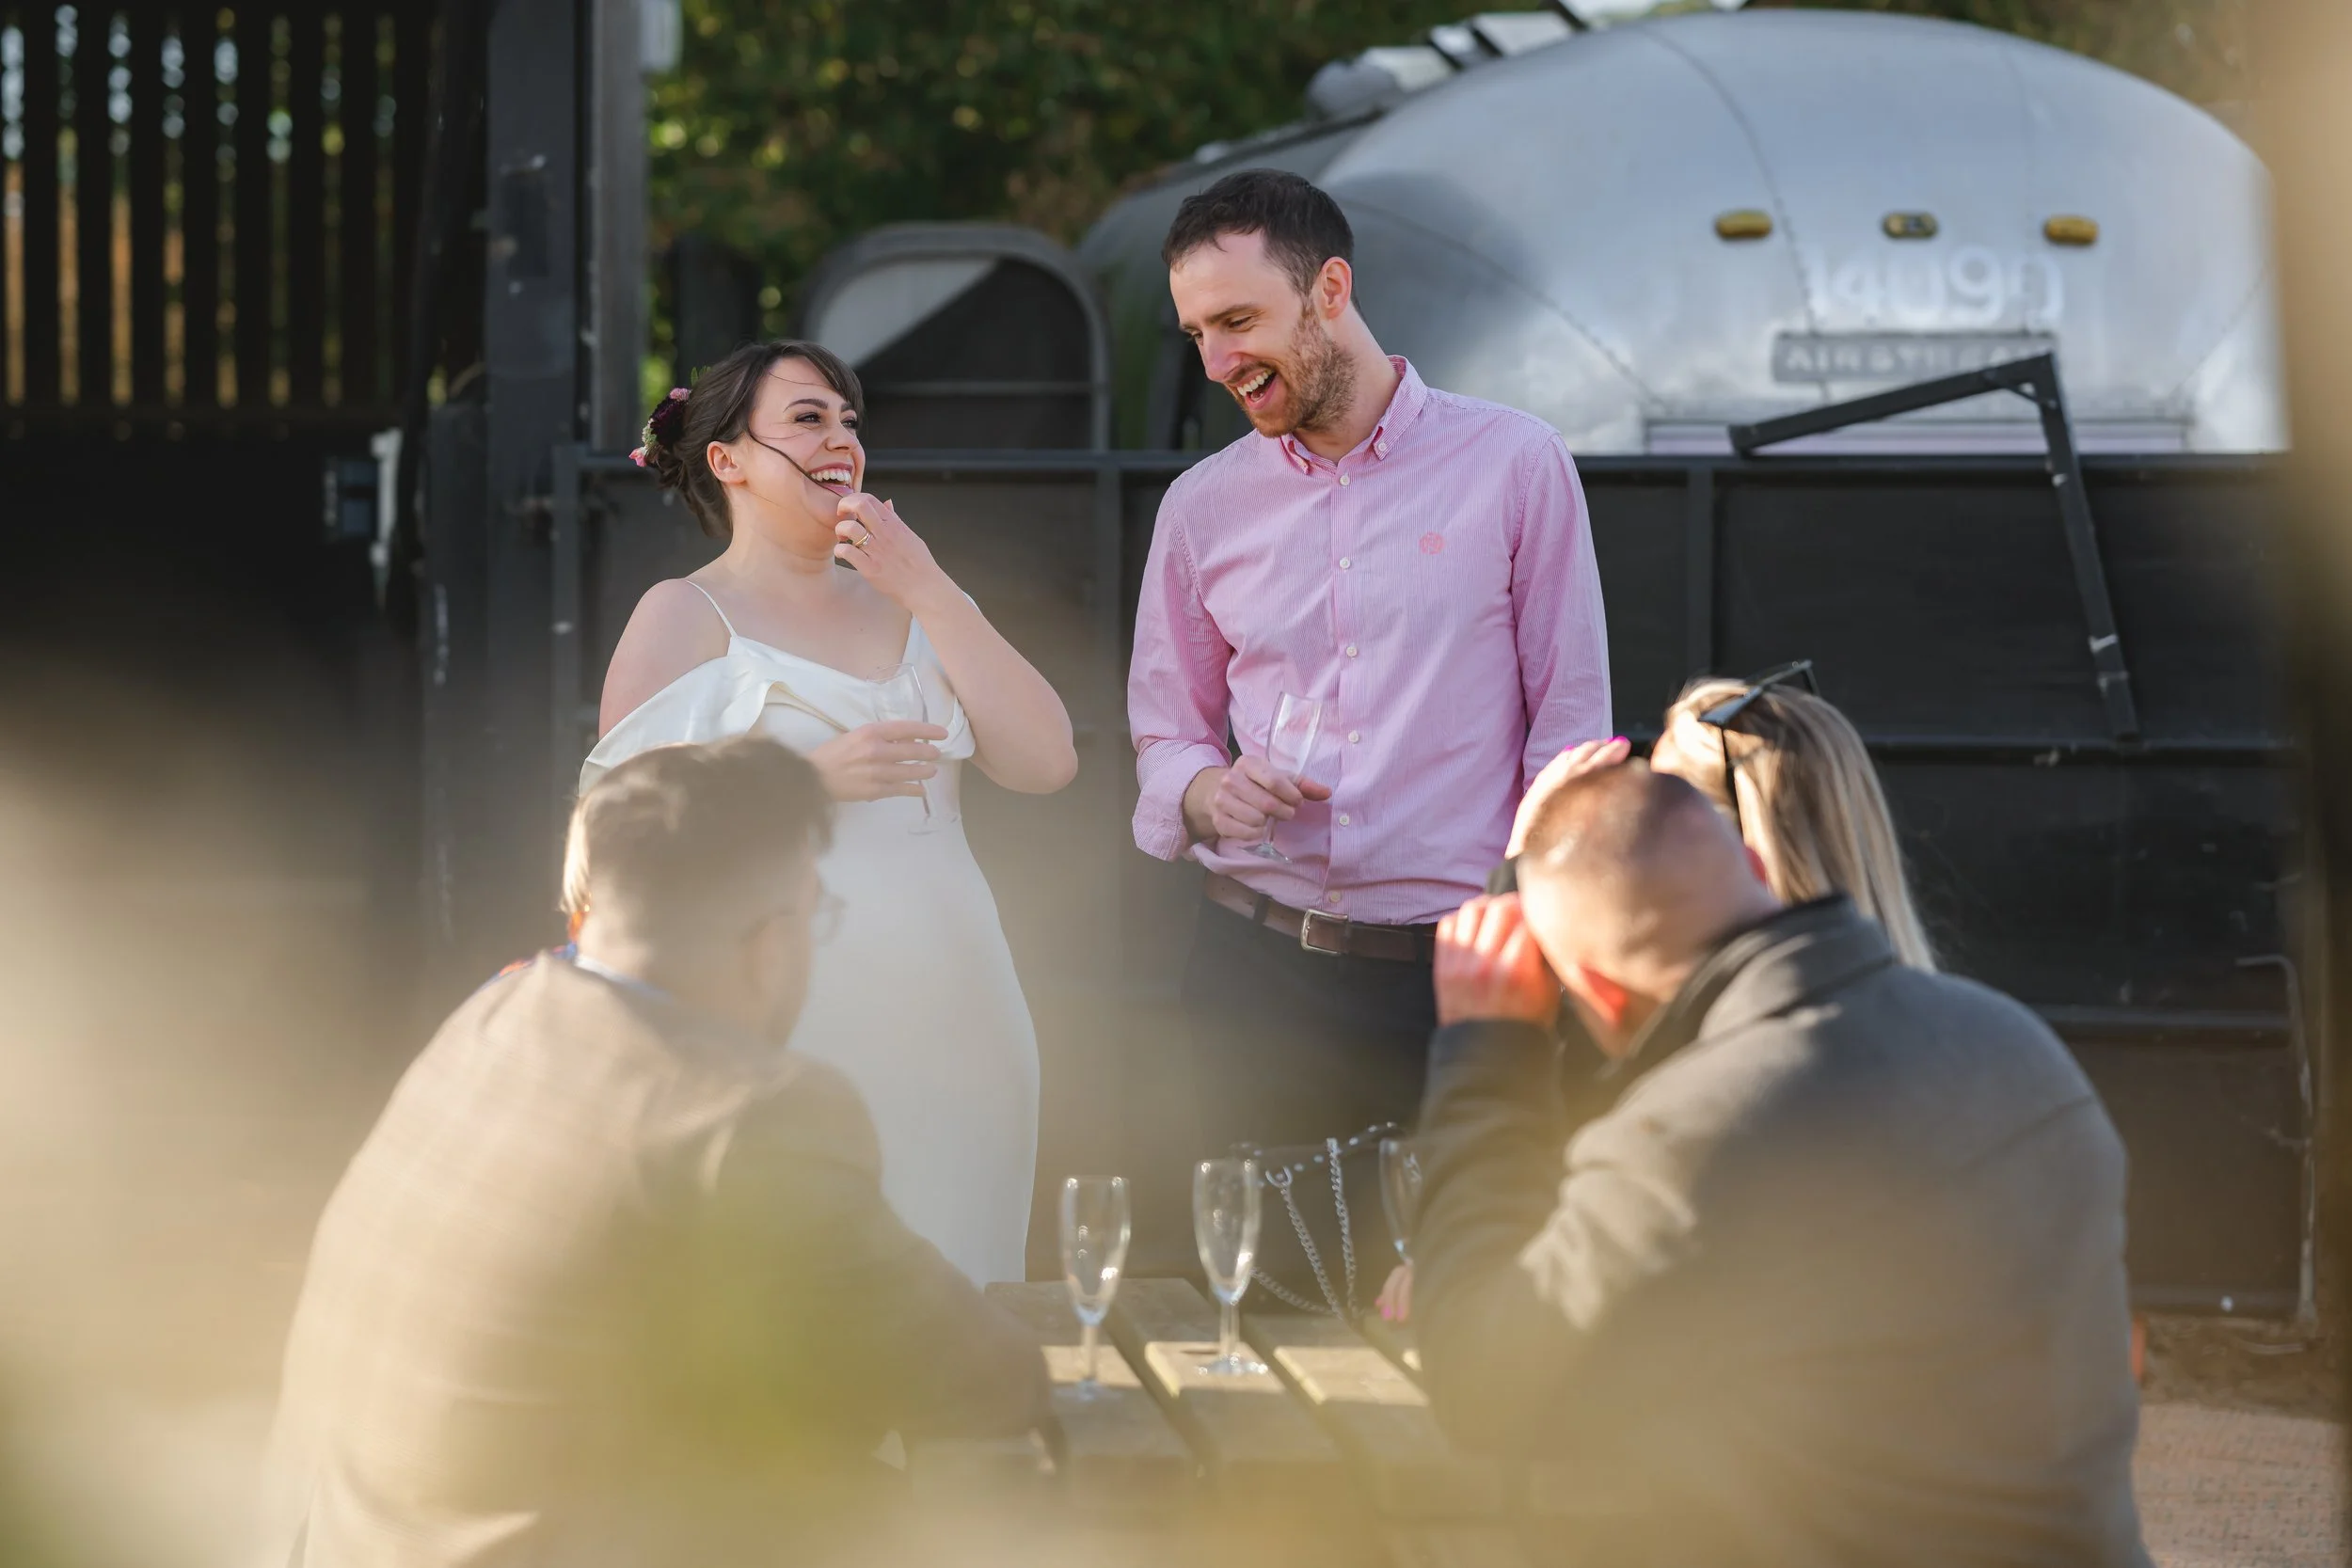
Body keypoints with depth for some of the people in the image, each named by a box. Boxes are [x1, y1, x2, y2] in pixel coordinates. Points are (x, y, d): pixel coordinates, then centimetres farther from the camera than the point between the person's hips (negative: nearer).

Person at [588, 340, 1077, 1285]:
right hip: (793, 1022, -5)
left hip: (951, 1022, 5)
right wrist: (811, 778, -16)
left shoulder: (903, 608, 18)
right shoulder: (686, 617, 3)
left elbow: (1045, 764, 6)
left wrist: (928, 590, 2)